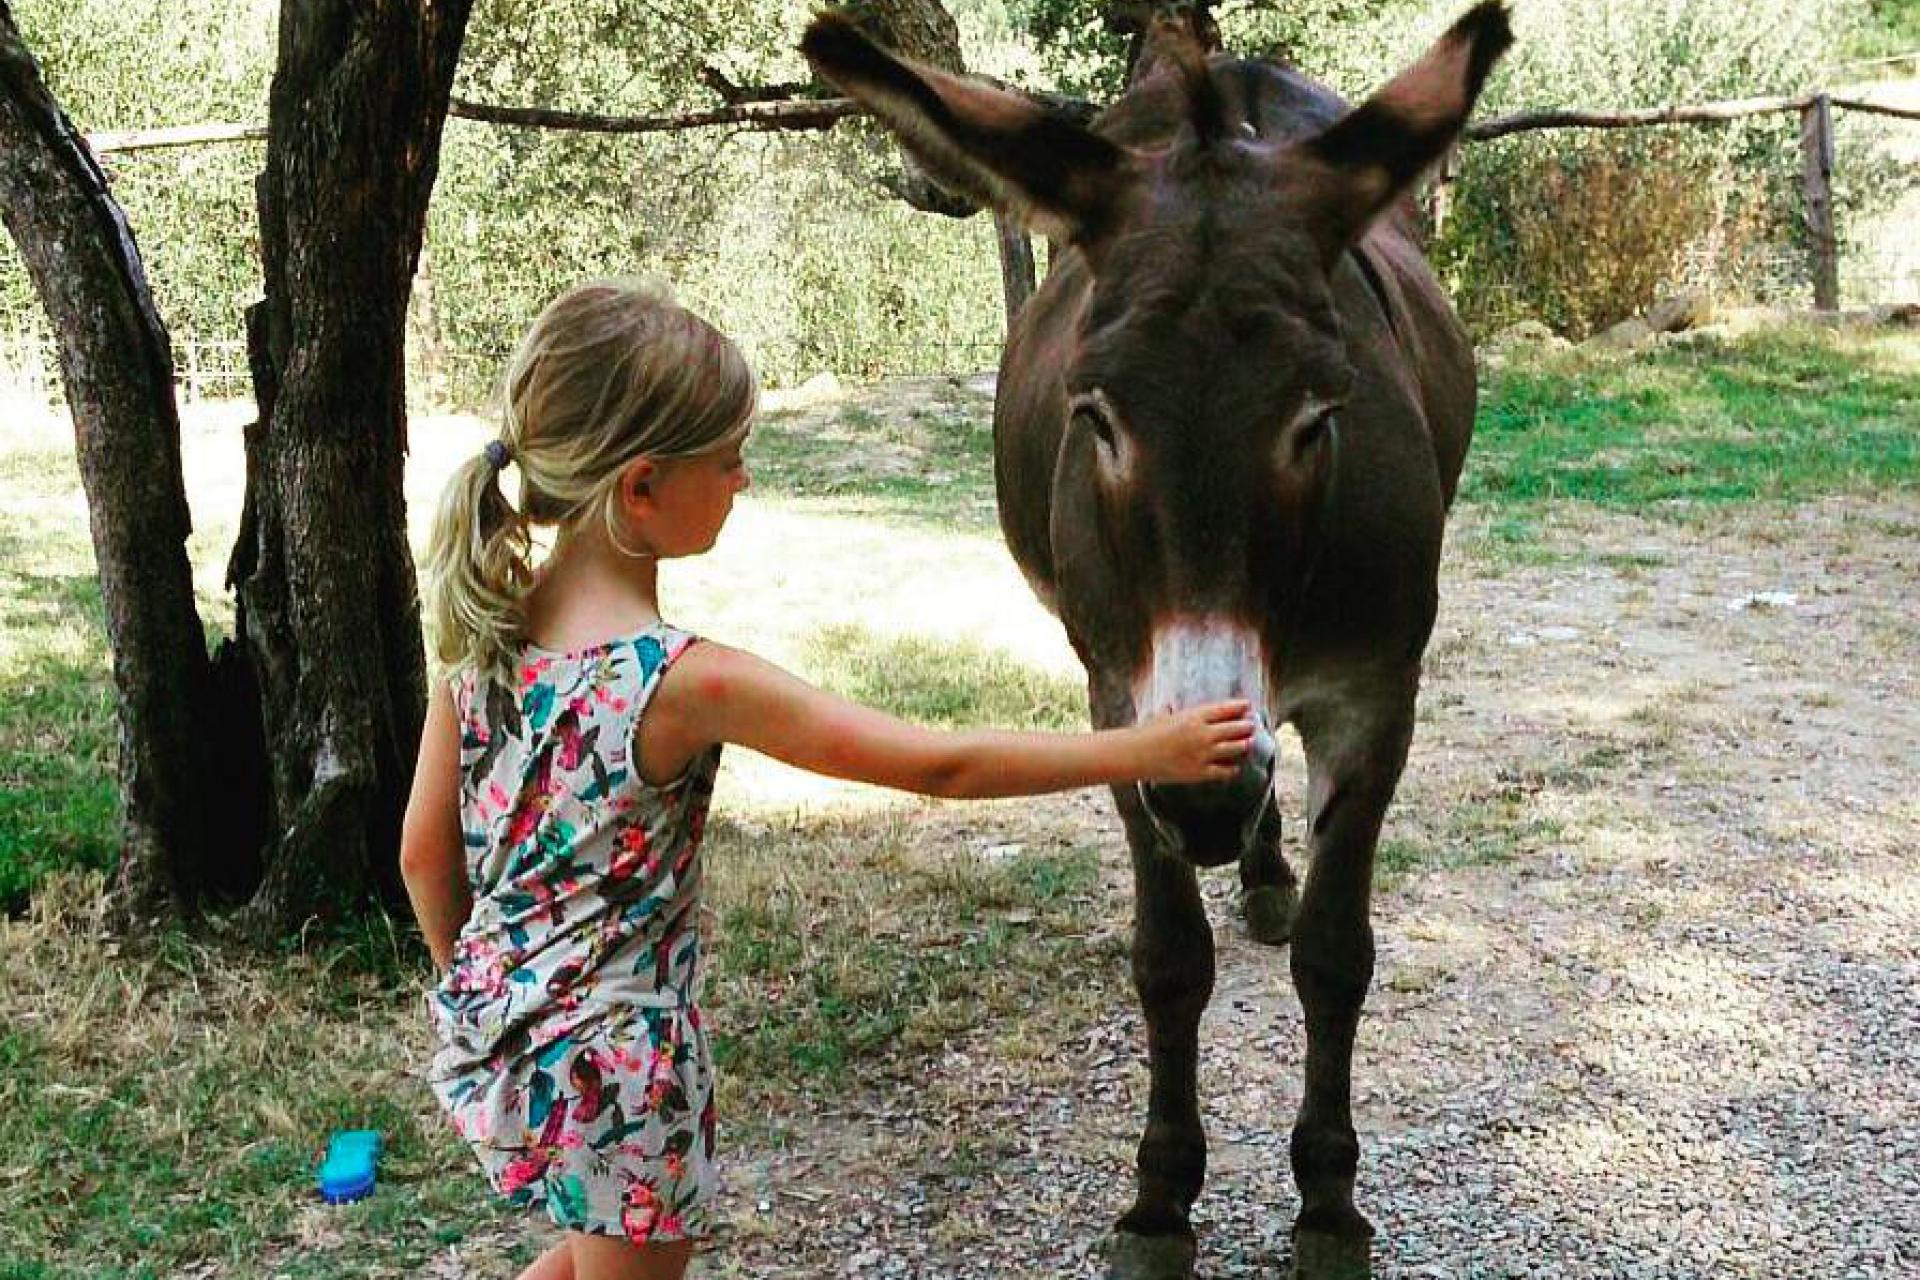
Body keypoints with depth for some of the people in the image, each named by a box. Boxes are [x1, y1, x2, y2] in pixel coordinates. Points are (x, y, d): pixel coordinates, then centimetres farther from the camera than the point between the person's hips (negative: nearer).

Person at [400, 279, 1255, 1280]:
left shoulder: (482, 630, -5)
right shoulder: (686, 682, -24)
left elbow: (424, 851, 3)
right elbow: (939, 766, -21)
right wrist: (1143, 750, -12)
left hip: (485, 1036, 7)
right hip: (612, 1075, -7)